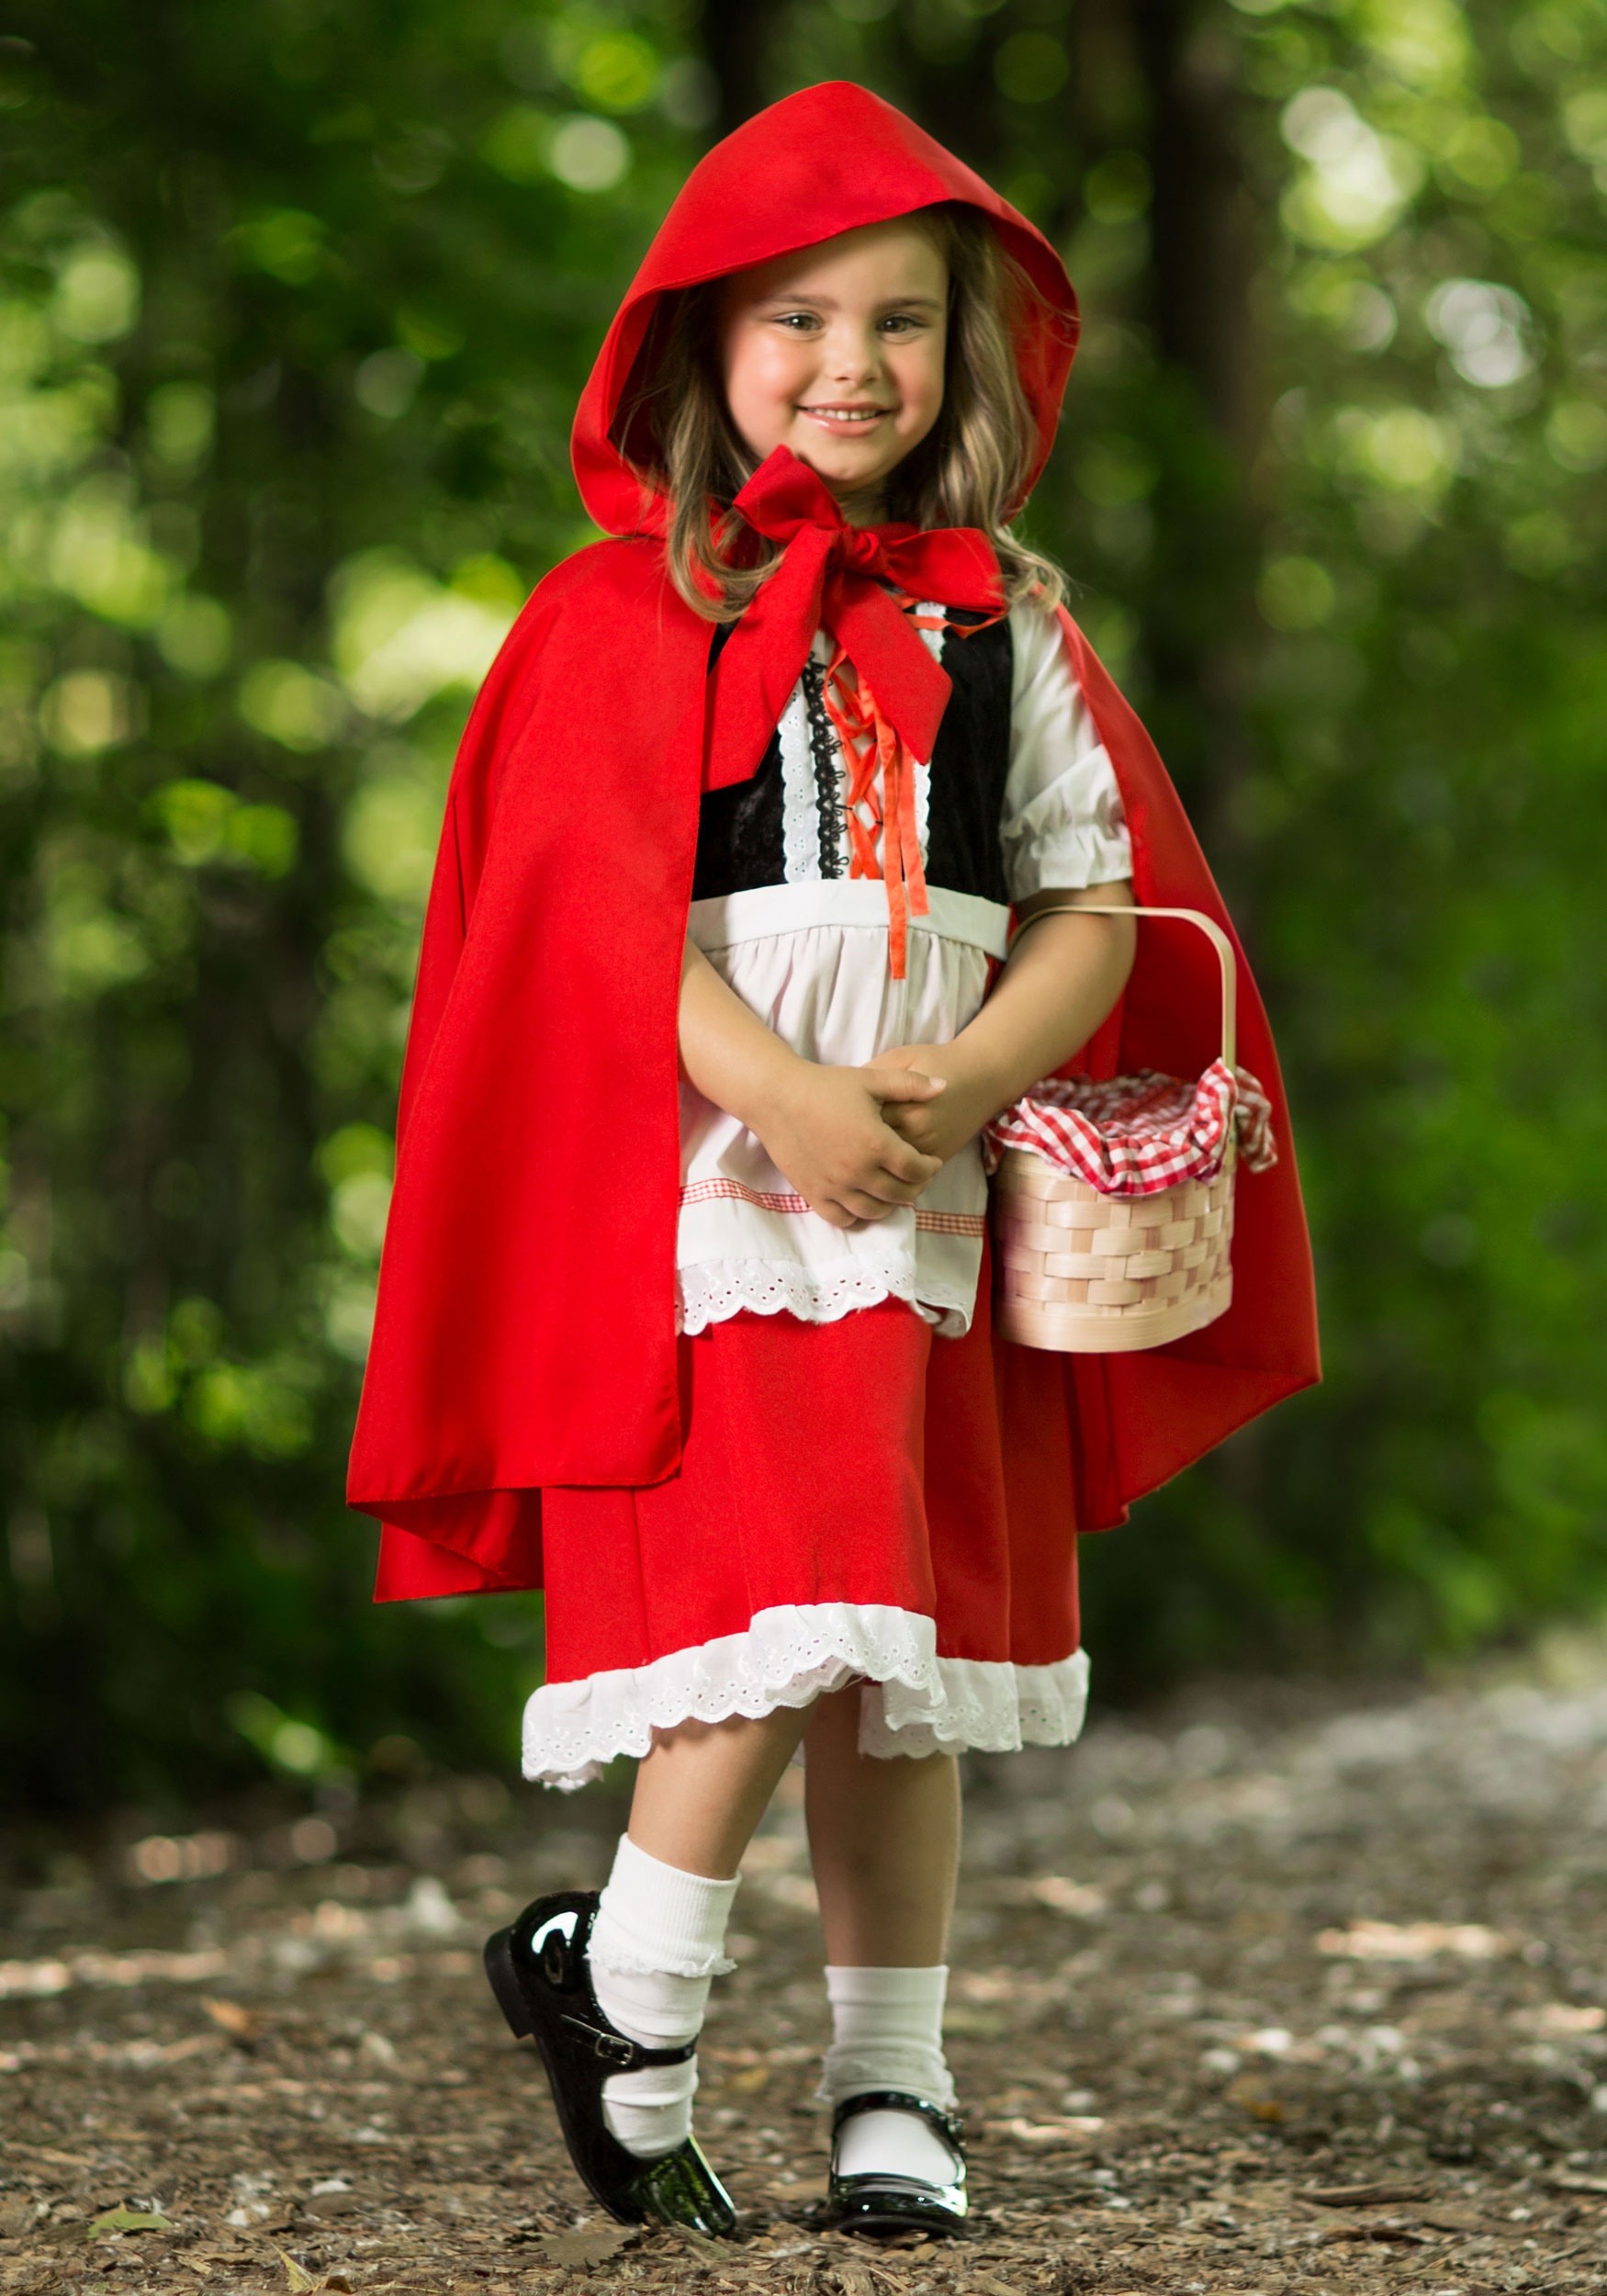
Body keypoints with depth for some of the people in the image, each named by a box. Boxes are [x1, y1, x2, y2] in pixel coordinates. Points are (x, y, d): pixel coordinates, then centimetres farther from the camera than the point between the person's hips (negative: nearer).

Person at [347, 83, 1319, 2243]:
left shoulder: (1006, 628, 12)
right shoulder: (621, 613, 2)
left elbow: (1097, 911, 7)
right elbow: (600, 913, -8)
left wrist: (960, 1082, -11)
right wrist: (787, 1096, -20)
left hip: (937, 1211, 4)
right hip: (698, 1205, -4)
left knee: (905, 1669, 7)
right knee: (783, 1623, -16)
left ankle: (893, 2088, 15)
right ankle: (623, 1996, 3)